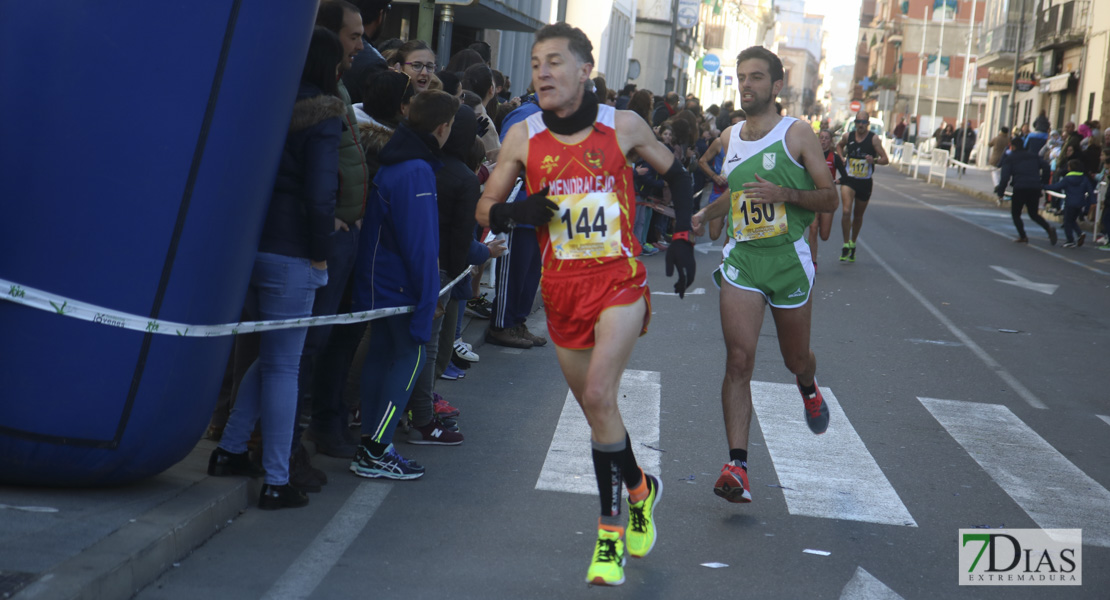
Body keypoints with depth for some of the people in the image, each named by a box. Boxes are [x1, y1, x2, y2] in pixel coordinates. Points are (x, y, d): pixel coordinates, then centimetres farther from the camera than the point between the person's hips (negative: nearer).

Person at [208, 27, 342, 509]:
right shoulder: (323, 119, -10)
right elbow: (319, 195, -17)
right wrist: (320, 253, -6)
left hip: (243, 246, 7)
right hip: (290, 254, -7)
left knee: (270, 356, 21)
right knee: (283, 365, -1)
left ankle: (229, 451, 21)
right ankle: (276, 483, 2)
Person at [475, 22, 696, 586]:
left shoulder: (622, 126, -3)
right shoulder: (523, 137, 0)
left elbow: (676, 174, 13)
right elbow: (485, 209, 5)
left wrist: (682, 236, 3)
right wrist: (518, 210, -16)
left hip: (619, 280, -3)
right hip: (561, 287, 3)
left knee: (598, 395, -18)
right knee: (594, 407, 9)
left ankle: (610, 528, -6)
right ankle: (639, 488, 34)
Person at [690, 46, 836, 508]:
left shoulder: (797, 134, -6)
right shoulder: (729, 138, 8)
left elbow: (829, 199, -6)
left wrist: (785, 194, -22)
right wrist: (705, 215, 11)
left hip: (789, 258, -2)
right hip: (741, 259, 2)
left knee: (796, 358, 15)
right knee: (738, 360, -12)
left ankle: (808, 388, 54)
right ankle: (737, 466, -16)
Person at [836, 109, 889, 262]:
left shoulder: (873, 138, -7)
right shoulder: (848, 136, 0)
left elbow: (885, 159, -9)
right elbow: (839, 145, 24)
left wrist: (874, 160, -29)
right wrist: (842, 157, 6)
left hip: (865, 182, 0)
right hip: (848, 180, 0)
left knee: (858, 216, 14)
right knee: (846, 211, -20)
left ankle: (853, 244, 35)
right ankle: (846, 245, -12)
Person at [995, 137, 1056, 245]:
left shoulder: (1009, 158, 6)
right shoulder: (1033, 156, 20)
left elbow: (1005, 177, -4)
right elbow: (1046, 167, 7)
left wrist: (1000, 193, 0)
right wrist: (1043, 183, 14)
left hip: (1020, 189, -5)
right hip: (1035, 189, 5)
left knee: (1015, 213, 12)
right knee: (1033, 214, 18)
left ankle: (1022, 236, -2)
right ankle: (1049, 228, -7)